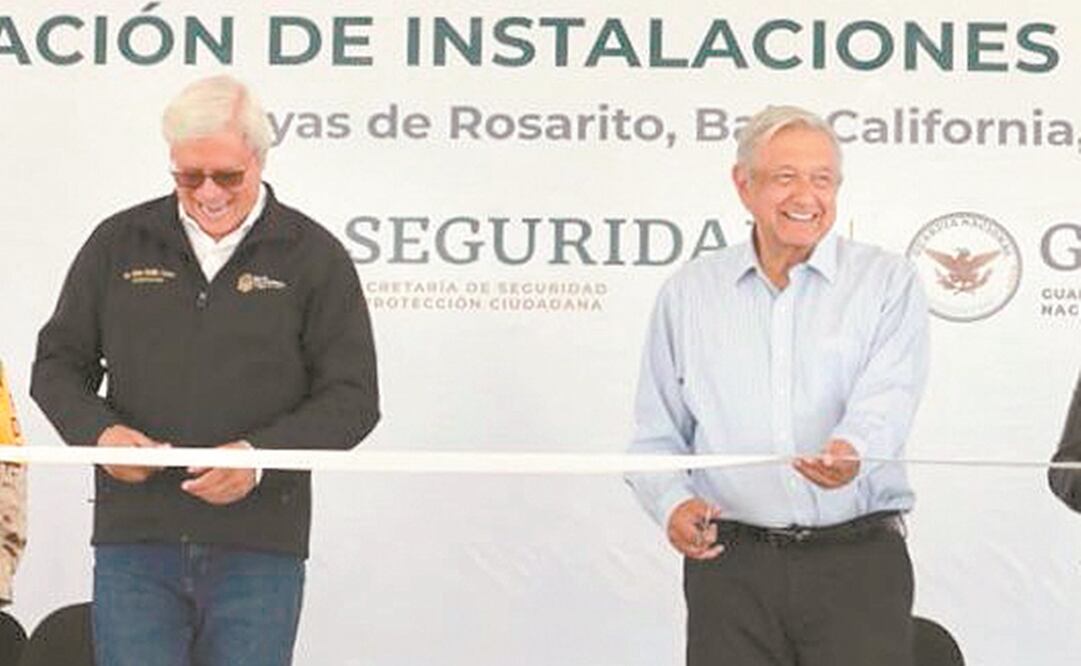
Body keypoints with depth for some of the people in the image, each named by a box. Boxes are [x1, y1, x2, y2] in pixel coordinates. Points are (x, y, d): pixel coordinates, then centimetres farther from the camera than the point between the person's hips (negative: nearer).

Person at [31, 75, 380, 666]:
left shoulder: (313, 257, 3)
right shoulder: (119, 244, 9)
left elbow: (352, 397, 0)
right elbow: (57, 364, 13)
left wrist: (260, 455, -16)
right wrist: (98, 433, -9)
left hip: (259, 548, -1)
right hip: (135, 535, 1)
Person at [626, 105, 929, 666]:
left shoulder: (887, 281, 4)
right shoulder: (689, 293, 11)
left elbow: (886, 396, -12)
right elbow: (656, 438, 13)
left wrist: (850, 451, -34)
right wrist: (674, 504, -7)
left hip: (857, 558, -1)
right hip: (730, 561, 2)